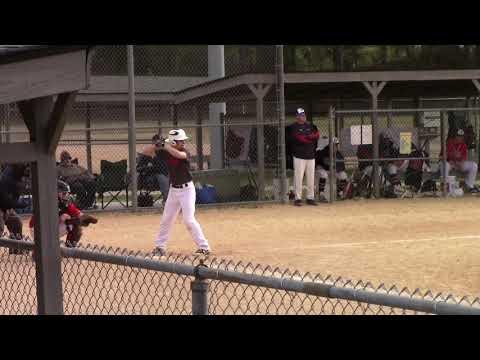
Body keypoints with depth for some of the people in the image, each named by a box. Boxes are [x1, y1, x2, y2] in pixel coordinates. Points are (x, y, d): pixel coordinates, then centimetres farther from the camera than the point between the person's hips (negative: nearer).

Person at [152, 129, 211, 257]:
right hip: (173, 189, 5)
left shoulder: (185, 153, -14)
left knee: (189, 219, -11)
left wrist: (165, 145, -30)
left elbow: (179, 155, -38)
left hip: (187, 189, -5)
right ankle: (160, 247, 23)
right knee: (166, 219, 11)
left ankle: (204, 247, -5)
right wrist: (157, 146, -16)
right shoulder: (166, 153, -3)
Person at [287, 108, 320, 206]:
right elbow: (299, 138, -15)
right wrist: (311, 138, -7)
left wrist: (305, 137, -12)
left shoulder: (310, 126, 16)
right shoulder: (293, 127, -1)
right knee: (298, 178, -8)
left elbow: (317, 135, 2)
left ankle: (310, 198, 12)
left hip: (311, 156, 5)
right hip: (299, 156, -5)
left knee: (311, 178, 5)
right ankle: (298, 198, -4)